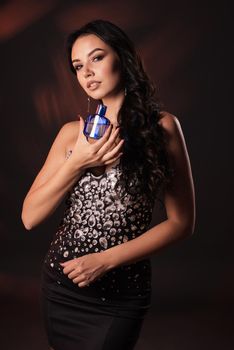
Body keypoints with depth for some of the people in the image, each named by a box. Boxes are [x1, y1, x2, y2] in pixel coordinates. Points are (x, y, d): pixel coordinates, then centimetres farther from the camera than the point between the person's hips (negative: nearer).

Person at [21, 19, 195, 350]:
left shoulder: (162, 126, -9)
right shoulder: (72, 132, 1)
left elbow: (181, 222, -8)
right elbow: (30, 218, -4)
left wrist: (107, 260, -15)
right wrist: (76, 164, -17)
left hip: (121, 294, -4)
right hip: (60, 283, 4)